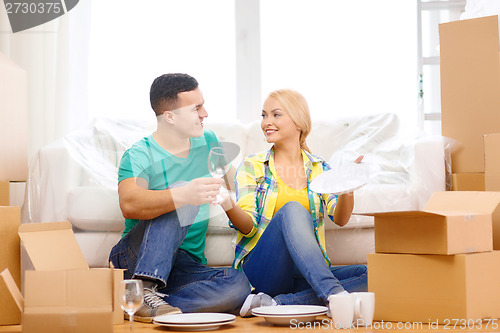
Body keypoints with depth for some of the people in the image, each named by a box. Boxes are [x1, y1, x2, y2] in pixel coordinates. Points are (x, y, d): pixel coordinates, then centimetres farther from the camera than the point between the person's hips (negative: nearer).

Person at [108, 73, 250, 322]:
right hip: (135, 259, -5)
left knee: (238, 284, -28)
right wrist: (184, 195, -48)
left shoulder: (208, 143, 9)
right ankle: (143, 291, -37)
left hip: (186, 269, 5)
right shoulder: (139, 156, -11)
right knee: (179, 194, -30)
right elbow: (129, 204, -33)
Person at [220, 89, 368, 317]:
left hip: (307, 275, 3)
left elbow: (340, 219, -2)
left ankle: (273, 304, -32)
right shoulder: (252, 166, 7)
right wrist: (228, 206, -26)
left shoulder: (319, 168, 14)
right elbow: (249, 226, -5)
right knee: (292, 210, -30)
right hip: (260, 271, -3)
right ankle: (335, 296, -46)